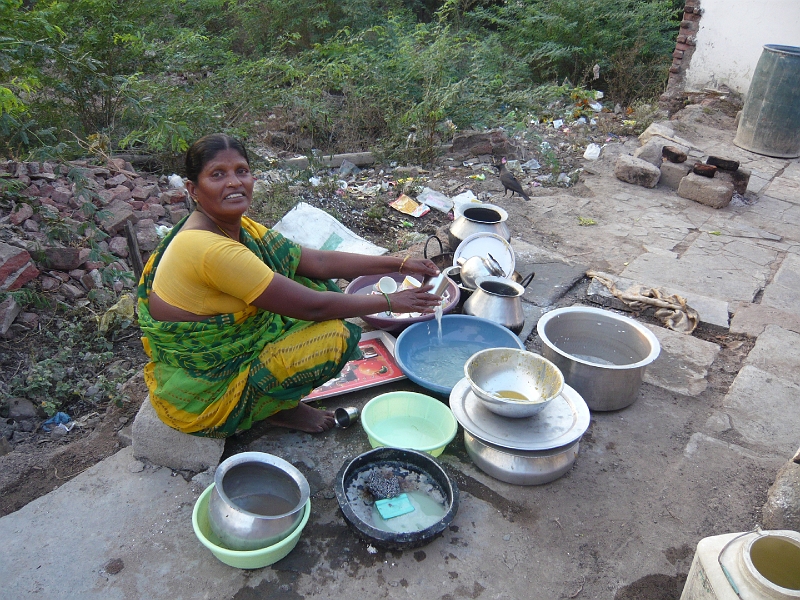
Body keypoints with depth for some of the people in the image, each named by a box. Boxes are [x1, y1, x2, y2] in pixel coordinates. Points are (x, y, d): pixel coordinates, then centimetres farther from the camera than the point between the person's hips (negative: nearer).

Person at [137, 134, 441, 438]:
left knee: (319, 286, 6)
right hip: (201, 397, -9)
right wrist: (389, 302, -14)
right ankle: (278, 410, 5)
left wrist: (400, 263, -2)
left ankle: (278, 403, 9)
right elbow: (312, 307, -26)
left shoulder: (239, 228, -1)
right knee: (339, 333, -20)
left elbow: (319, 262, 1)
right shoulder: (211, 249, -29)